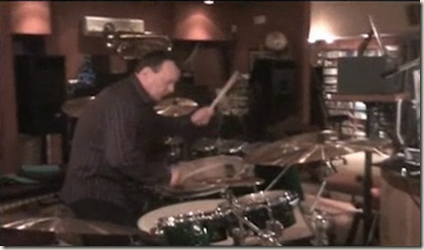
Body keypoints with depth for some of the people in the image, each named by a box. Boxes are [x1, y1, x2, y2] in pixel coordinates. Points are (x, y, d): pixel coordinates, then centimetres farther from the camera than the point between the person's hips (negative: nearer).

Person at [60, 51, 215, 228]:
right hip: (95, 193, -10)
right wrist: (165, 174, -22)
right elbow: (121, 158, -33)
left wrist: (191, 121, 9)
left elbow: (155, 127, 24)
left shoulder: (137, 99, 10)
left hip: (116, 187, 10)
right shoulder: (122, 102, -24)